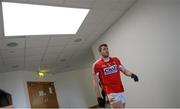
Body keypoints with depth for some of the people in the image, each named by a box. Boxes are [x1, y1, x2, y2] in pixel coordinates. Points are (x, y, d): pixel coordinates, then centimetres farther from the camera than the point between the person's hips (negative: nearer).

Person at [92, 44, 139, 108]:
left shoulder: (116, 60, 10)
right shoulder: (97, 65, -5)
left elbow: (124, 70, 12)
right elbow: (95, 82, -4)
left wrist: (131, 75, -10)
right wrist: (99, 97, -7)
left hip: (121, 91, 6)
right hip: (112, 93, -5)